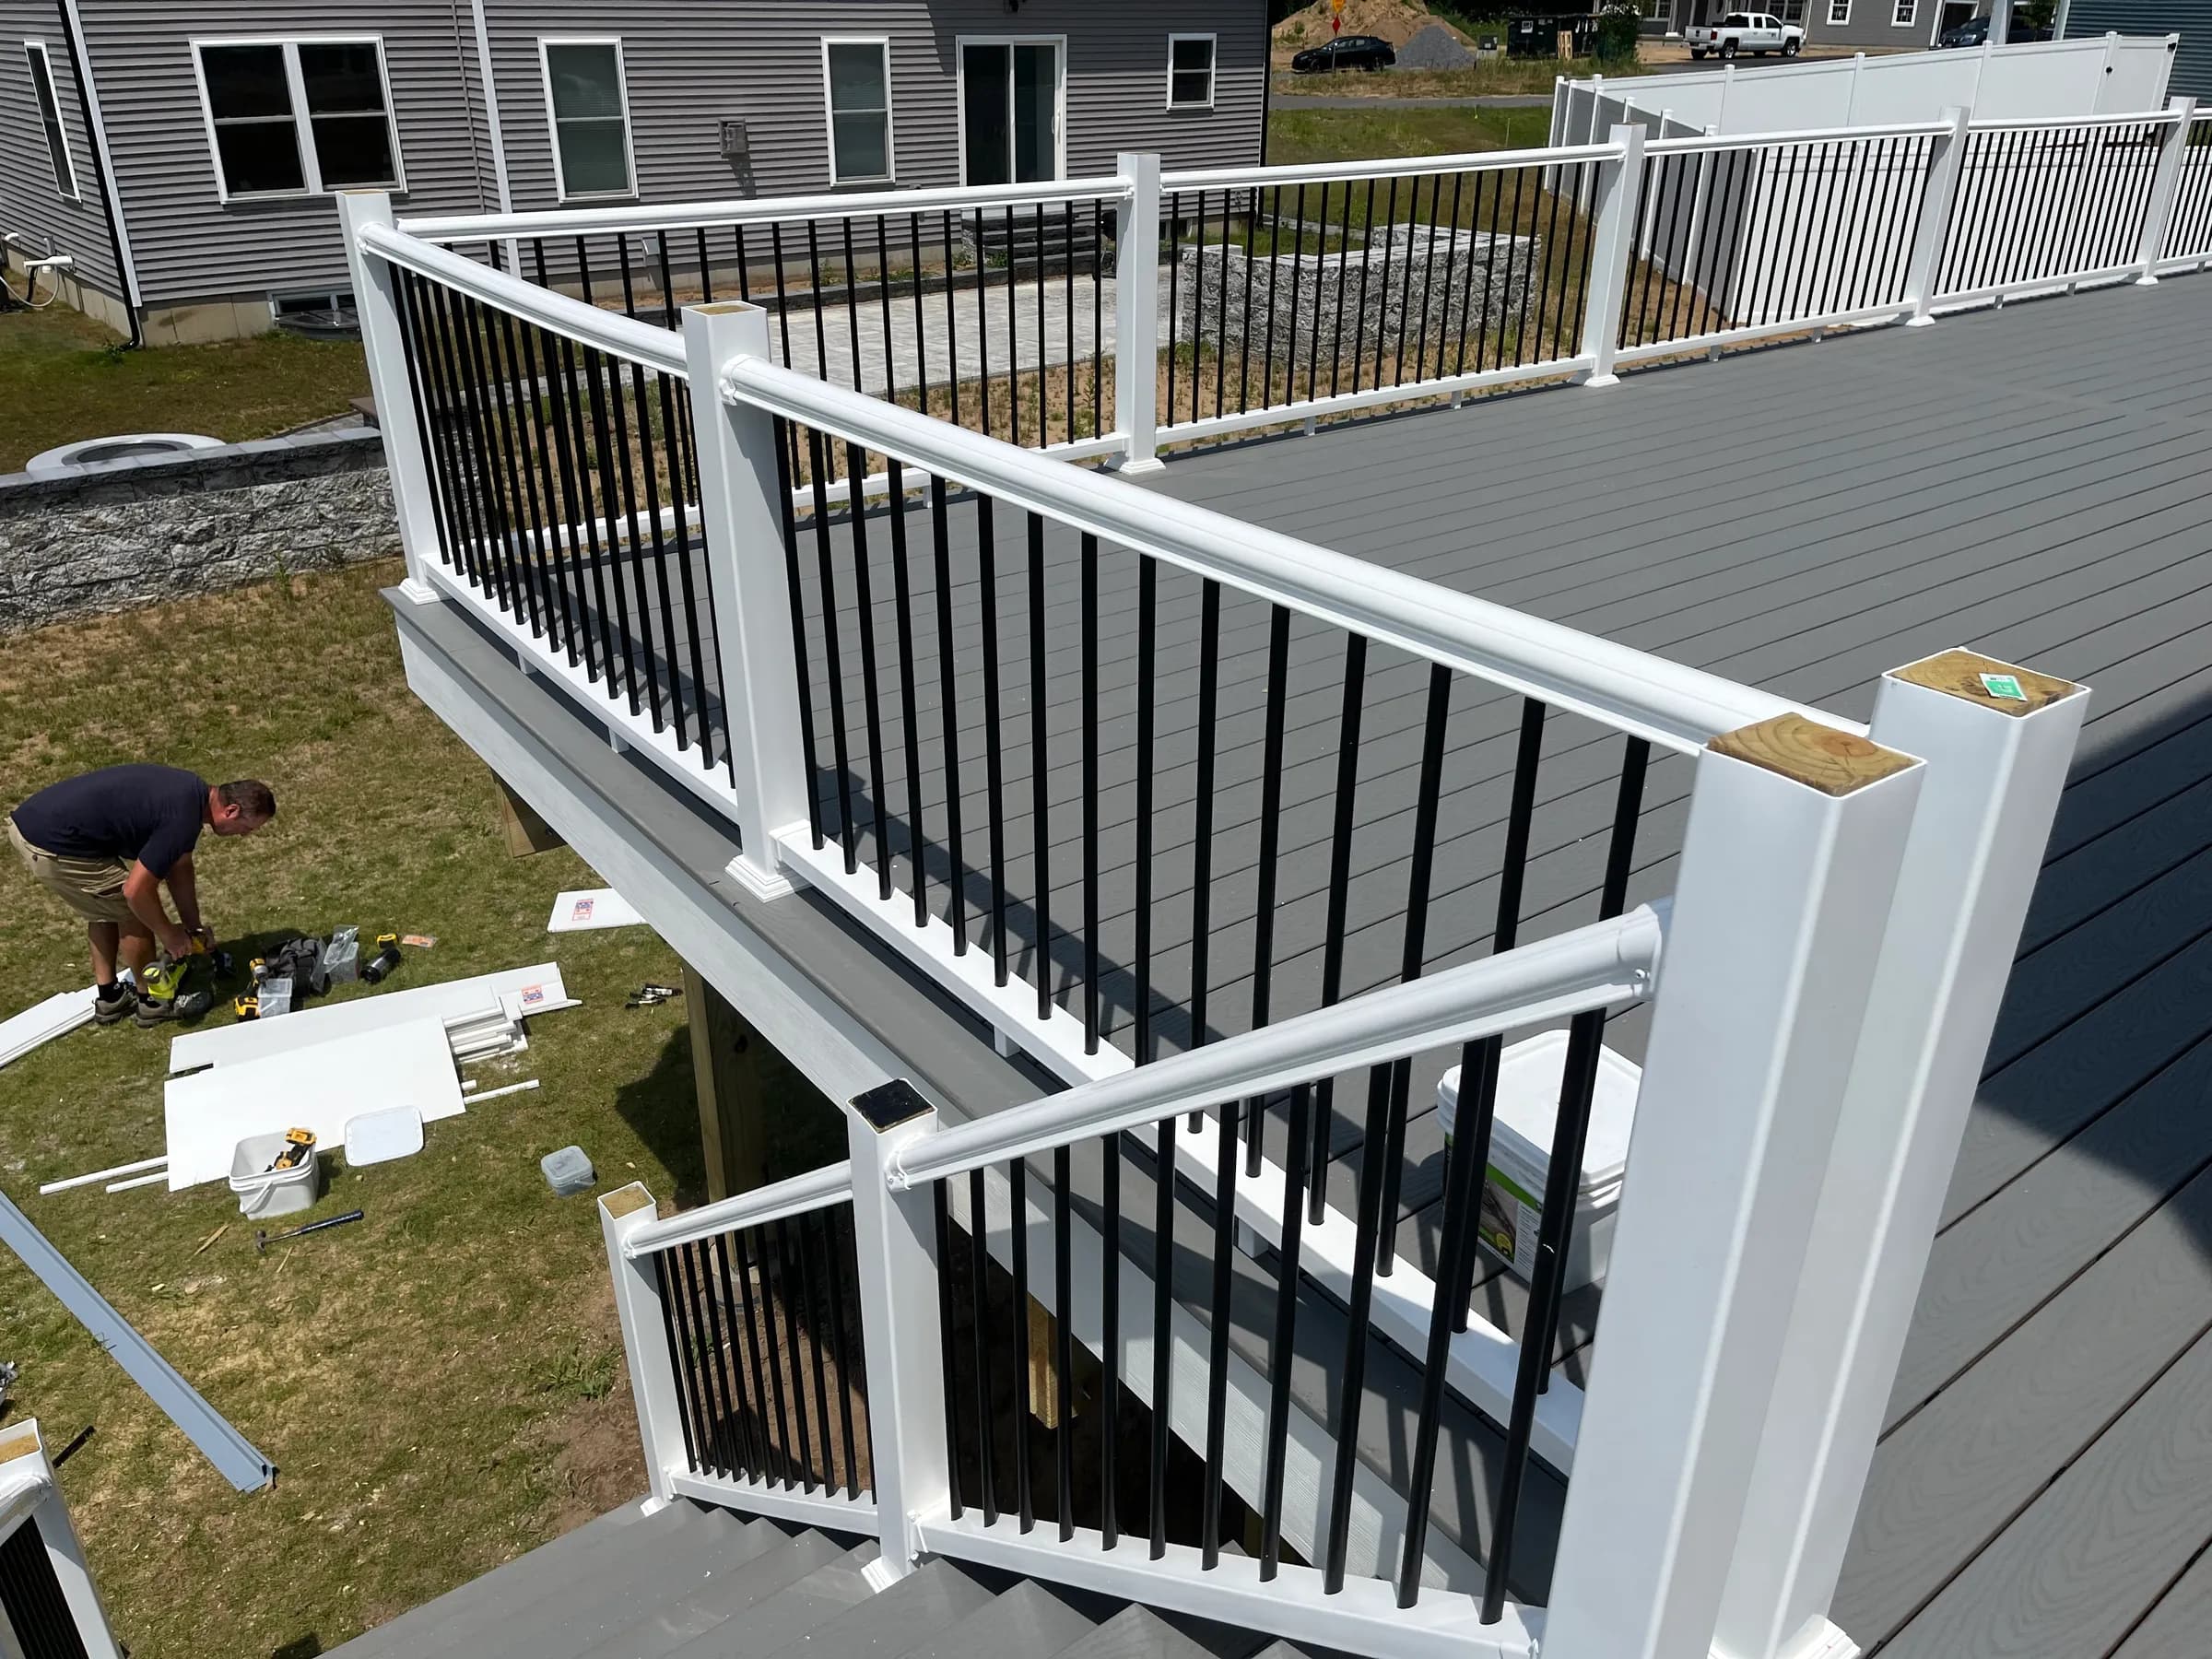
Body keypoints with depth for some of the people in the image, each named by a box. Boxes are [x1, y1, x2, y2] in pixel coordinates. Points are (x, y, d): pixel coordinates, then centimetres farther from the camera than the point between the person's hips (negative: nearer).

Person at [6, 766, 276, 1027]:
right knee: (135, 911, 4)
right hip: (51, 848, -10)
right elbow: (137, 891, -18)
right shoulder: (183, 818, -21)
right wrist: (169, 934, -2)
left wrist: (194, 926, 22)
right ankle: (153, 999, 19)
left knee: (106, 906, 24)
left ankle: (109, 997, 33)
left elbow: (179, 867, 20)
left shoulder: (190, 791, 9)